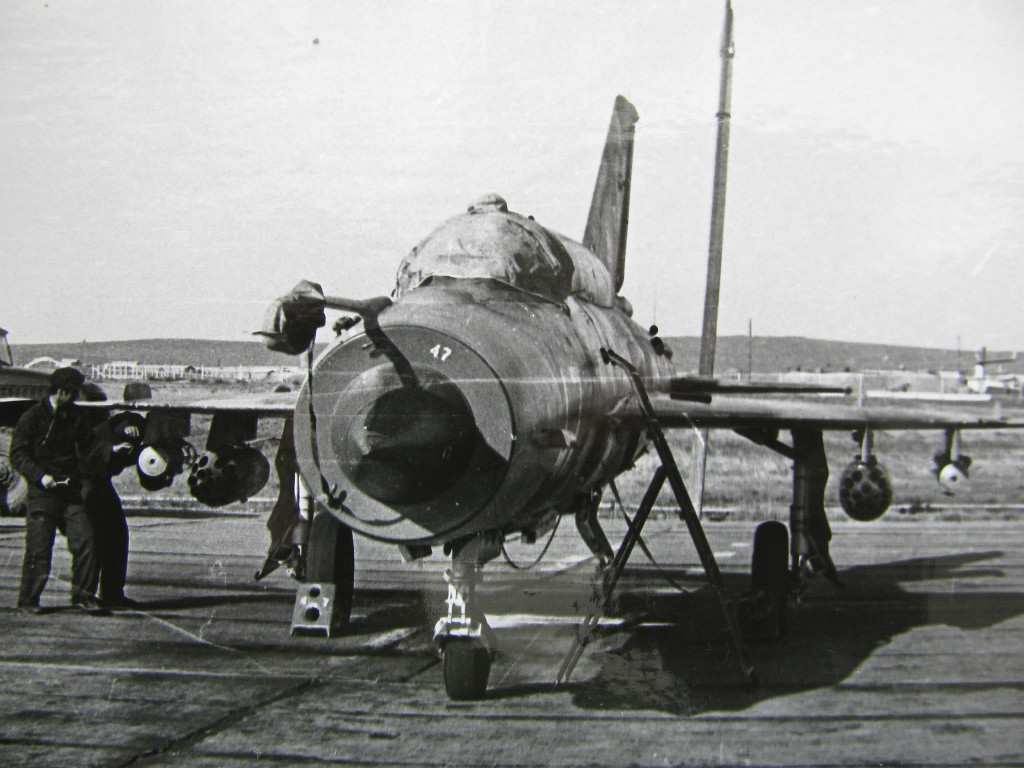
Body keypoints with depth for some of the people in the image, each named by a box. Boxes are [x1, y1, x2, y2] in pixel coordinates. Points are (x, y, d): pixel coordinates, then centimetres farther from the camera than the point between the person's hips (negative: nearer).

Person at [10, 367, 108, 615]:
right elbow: (18, 455, -5)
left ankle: (83, 595, 3)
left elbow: (87, 445, 23)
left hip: (70, 492, 5)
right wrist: (40, 475, -18)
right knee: (39, 548, -3)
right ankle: (27, 600, 12)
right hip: (42, 494, -5)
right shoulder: (32, 417, -4)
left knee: (85, 540, -6)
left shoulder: (76, 416, 13)